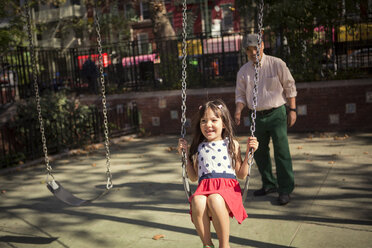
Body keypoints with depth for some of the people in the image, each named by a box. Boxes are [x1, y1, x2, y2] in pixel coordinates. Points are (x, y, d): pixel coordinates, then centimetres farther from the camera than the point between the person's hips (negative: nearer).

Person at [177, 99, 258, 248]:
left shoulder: (232, 145, 13)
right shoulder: (198, 148, 18)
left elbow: (241, 175, 13)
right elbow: (194, 177, 23)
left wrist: (248, 152, 5)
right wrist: (186, 155, 16)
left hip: (227, 187, -1)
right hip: (204, 187, 2)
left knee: (215, 200, -37)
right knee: (197, 201, -35)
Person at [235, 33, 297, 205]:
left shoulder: (276, 64, -2)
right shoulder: (243, 71, 7)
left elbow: (289, 87, 1)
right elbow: (240, 94, 10)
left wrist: (292, 109, -3)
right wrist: (238, 111, -8)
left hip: (276, 114, -4)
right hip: (257, 116, 4)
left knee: (281, 151, -8)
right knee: (259, 152, 10)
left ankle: (285, 189, 0)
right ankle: (269, 184, 26)